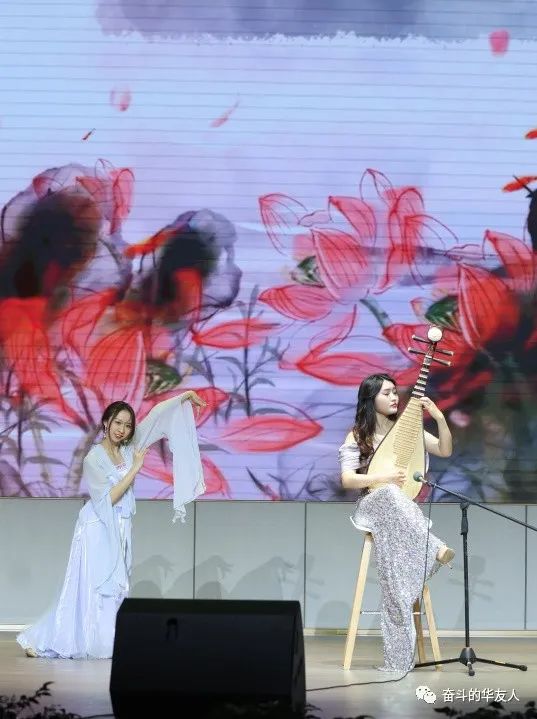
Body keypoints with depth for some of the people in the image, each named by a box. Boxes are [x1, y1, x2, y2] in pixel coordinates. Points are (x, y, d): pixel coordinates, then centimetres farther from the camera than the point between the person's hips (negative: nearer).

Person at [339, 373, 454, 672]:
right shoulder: (357, 435, 1)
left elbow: (445, 451, 4)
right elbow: (347, 480, -7)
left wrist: (440, 417, -10)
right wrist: (384, 478, -20)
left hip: (403, 508, 2)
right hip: (372, 506, -2)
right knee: (390, 494, -41)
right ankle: (434, 549, -46)